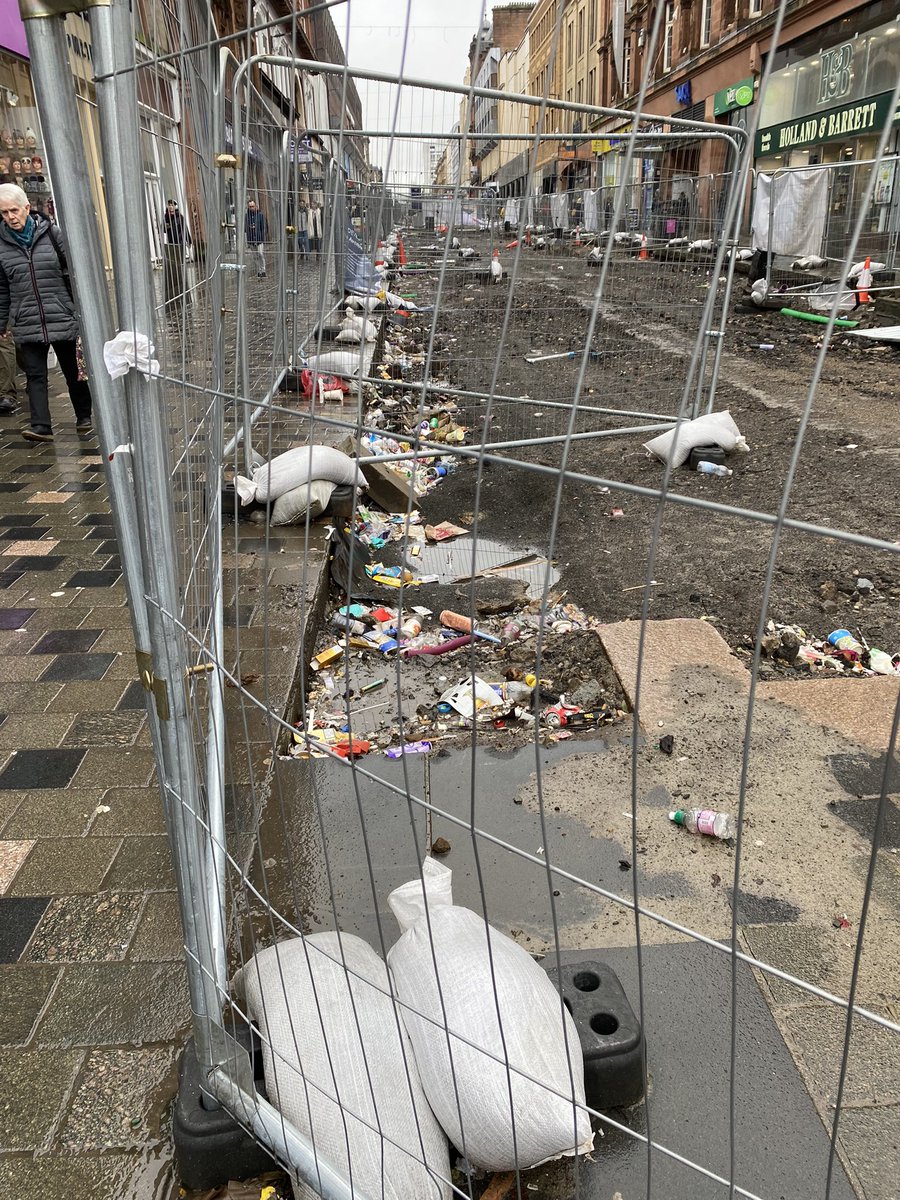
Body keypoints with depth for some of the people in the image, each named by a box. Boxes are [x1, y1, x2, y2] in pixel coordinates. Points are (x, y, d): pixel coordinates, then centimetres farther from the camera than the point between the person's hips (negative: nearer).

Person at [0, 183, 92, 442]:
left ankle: (84, 418, 27)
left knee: (74, 371, 10)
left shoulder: (51, 233, -1)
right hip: (27, 324, 1)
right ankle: (41, 426, -4)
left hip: (63, 318, -1)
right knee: (35, 375, -3)